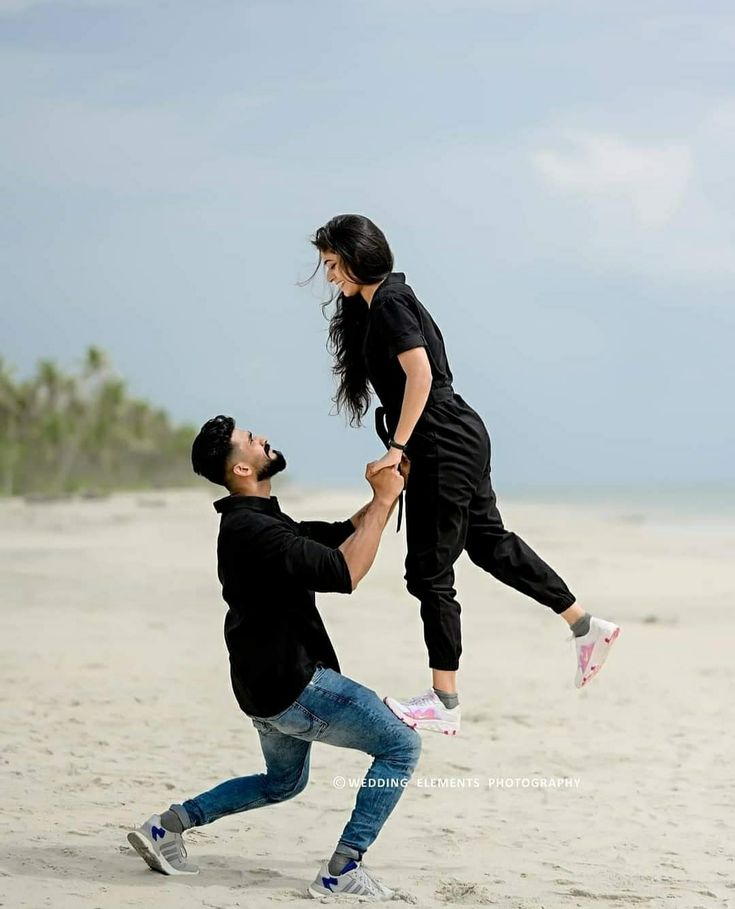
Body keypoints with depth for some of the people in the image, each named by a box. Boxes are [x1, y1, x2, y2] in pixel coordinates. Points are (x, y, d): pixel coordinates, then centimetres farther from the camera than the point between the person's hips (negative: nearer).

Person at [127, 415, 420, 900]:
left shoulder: (259, 520, 12)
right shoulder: (252, 529, -22)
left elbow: (343, 535, 17)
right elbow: (345, 573, -27)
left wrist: (388, 490, 4)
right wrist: (384, 500, -20)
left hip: (272, 684, 10)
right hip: (292, 685, -10)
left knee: (283, 782, 30)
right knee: (402, 747, -5)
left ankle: (168, 824, 23)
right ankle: (343, 869, -6)